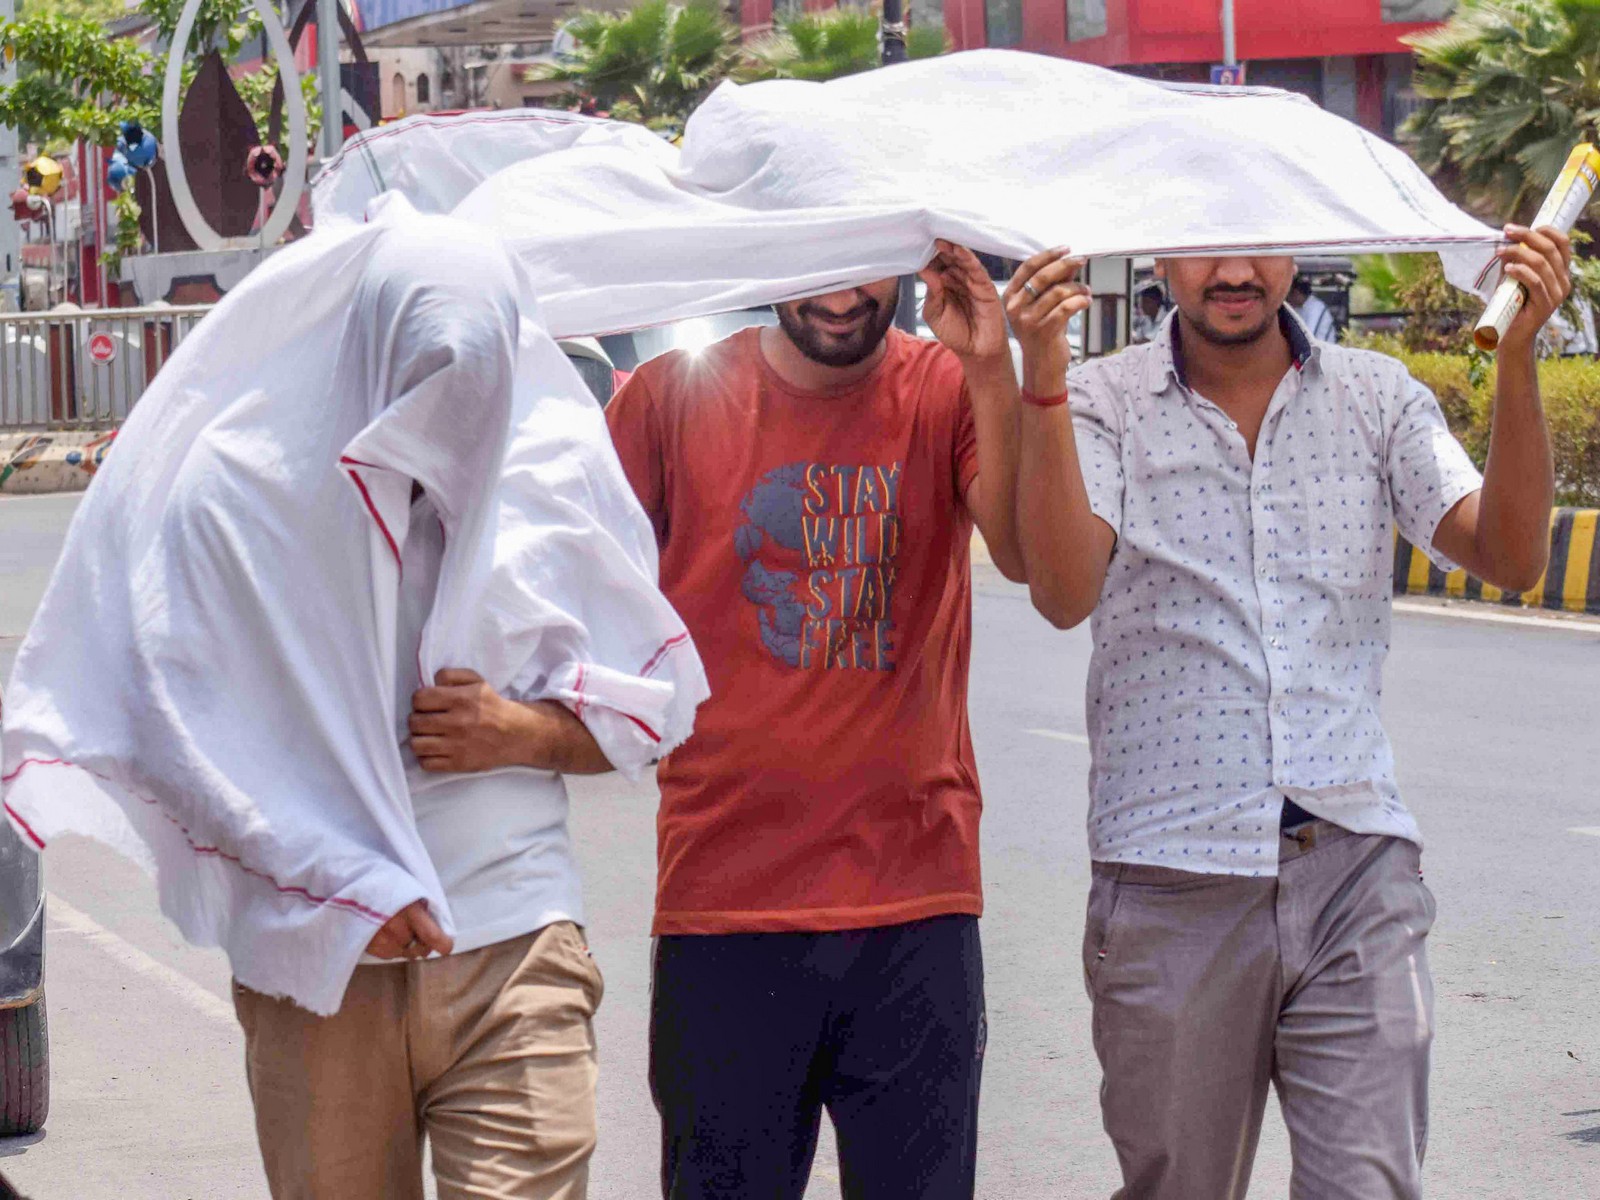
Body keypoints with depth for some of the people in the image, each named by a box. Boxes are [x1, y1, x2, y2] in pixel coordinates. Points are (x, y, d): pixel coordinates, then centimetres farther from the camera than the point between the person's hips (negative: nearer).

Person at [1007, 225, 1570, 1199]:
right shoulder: (1101, 406, 2)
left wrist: (1520, 357, -15)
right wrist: (1042, 380, -23)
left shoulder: (1376, 397, 9)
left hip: (1355, 871, 1)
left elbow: (1509, 558, -4)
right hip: (1171, 879, -1)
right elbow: (1065, 592, -14)